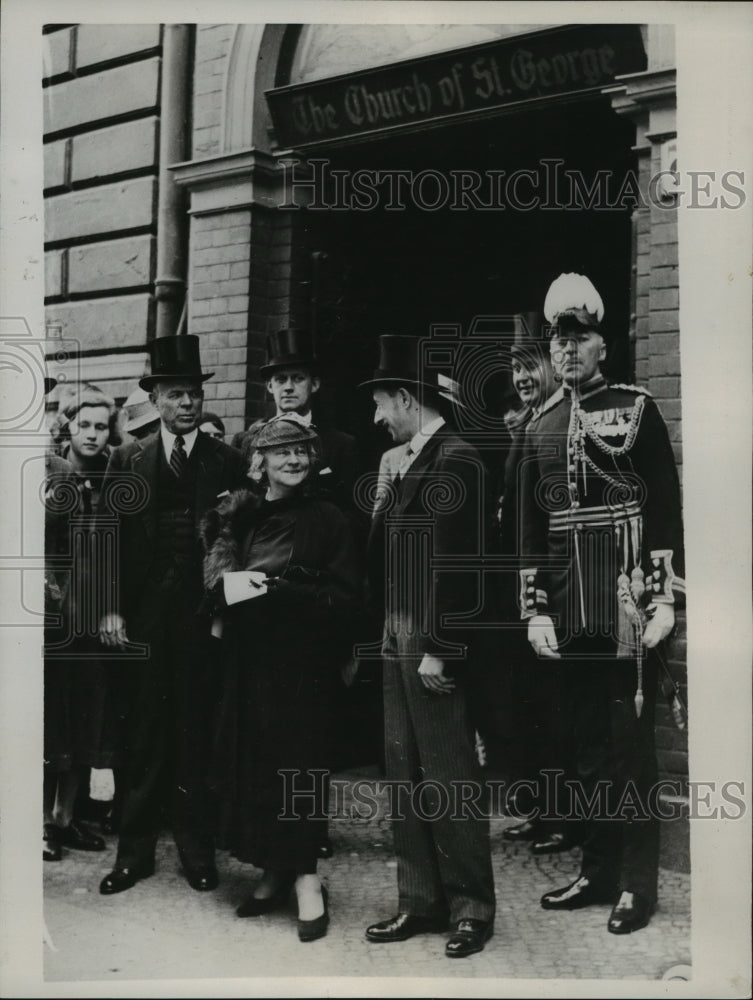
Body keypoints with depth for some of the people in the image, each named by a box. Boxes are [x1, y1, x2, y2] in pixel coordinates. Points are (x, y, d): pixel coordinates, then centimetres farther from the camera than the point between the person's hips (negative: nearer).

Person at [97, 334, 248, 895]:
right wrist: (112, 607, -5)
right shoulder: (127, 461, 8)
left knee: (197, 737, 5)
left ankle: (197, 850, 18)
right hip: (143, 617, 1)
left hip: (204, 615, -1)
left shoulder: (229, 462, 4)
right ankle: (135, 851, 19)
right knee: (142, 738, 7)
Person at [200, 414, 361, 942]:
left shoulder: (328, 520, -2)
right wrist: (227, 583, -21)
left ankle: (305, 877, 9)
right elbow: (215, 576, 3)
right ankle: (274, 870, 19)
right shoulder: (238, 513, 9)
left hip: (302, 661, -4)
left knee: (298, 761, -2)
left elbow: (346, 596, -8)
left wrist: (273, 588, -18)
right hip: (246, 657, 4)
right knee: (250, 760, 5)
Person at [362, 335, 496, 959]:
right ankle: (420, 900, 23)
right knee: (406, 773, 13)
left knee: (449, 777, 0)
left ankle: (472, 907, 13)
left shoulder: (455, 458, -12)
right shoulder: (416, 461, 16)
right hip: (400, 643, 9)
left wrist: (438, 648, -20)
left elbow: (454, 561, -18)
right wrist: (392, 636, 14)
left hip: (434, 647, -9)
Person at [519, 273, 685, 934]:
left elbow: (666, 507, -4)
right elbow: (531, 524, 12)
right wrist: (535, 608, 6)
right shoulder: (540, 426, 13)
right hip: (568, 610, 4)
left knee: (631, 743, 1)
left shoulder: (636, 408, 1)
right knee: (588, 744, 12)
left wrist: (664, 598, -10)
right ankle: (597, 872, 24)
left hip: (626, 603, -4)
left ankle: (637, 884, 13)